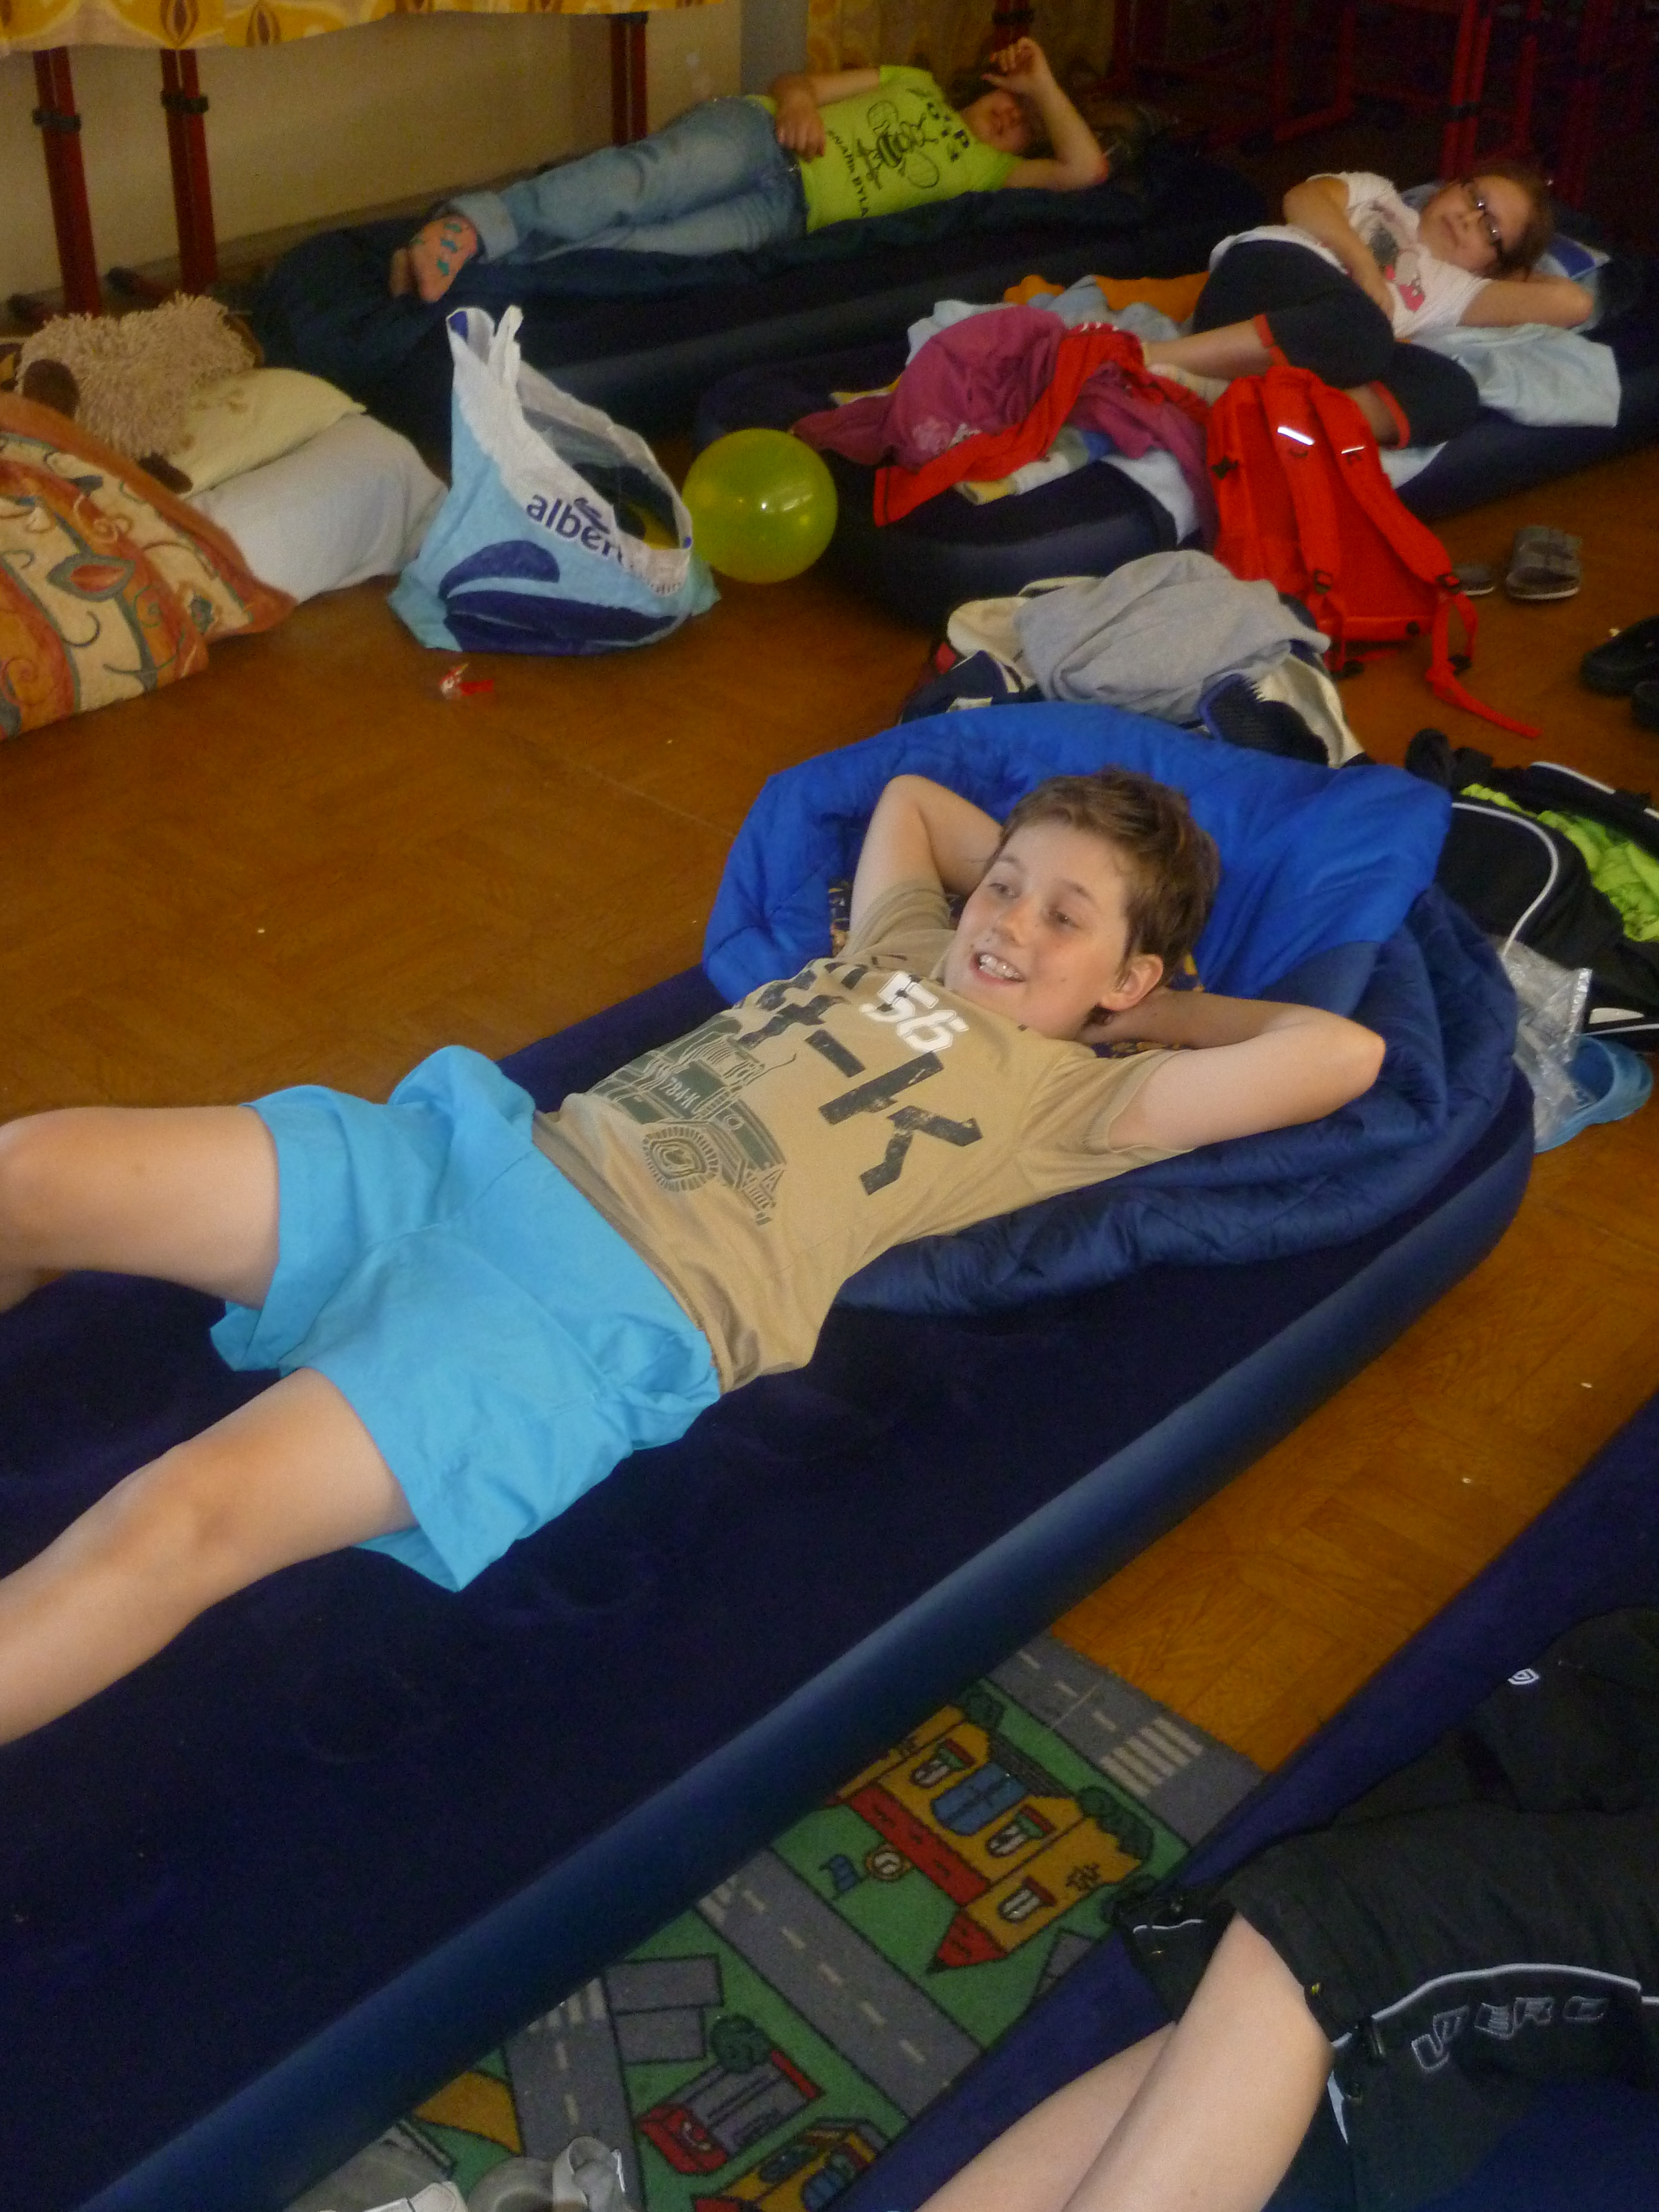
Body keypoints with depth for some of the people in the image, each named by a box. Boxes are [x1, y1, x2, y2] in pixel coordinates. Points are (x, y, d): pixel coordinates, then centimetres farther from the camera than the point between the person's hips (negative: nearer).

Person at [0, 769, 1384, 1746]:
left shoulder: (1078, 1097, 7)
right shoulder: (908, 947, 26)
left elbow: (1341, 1054, -3)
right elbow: (906, 796, 45)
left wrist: (1165, 1005, 11)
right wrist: (1025, 866, 34)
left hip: (621, 1308, -7)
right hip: (484, 1145, 8)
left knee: (182, 1520, -28)